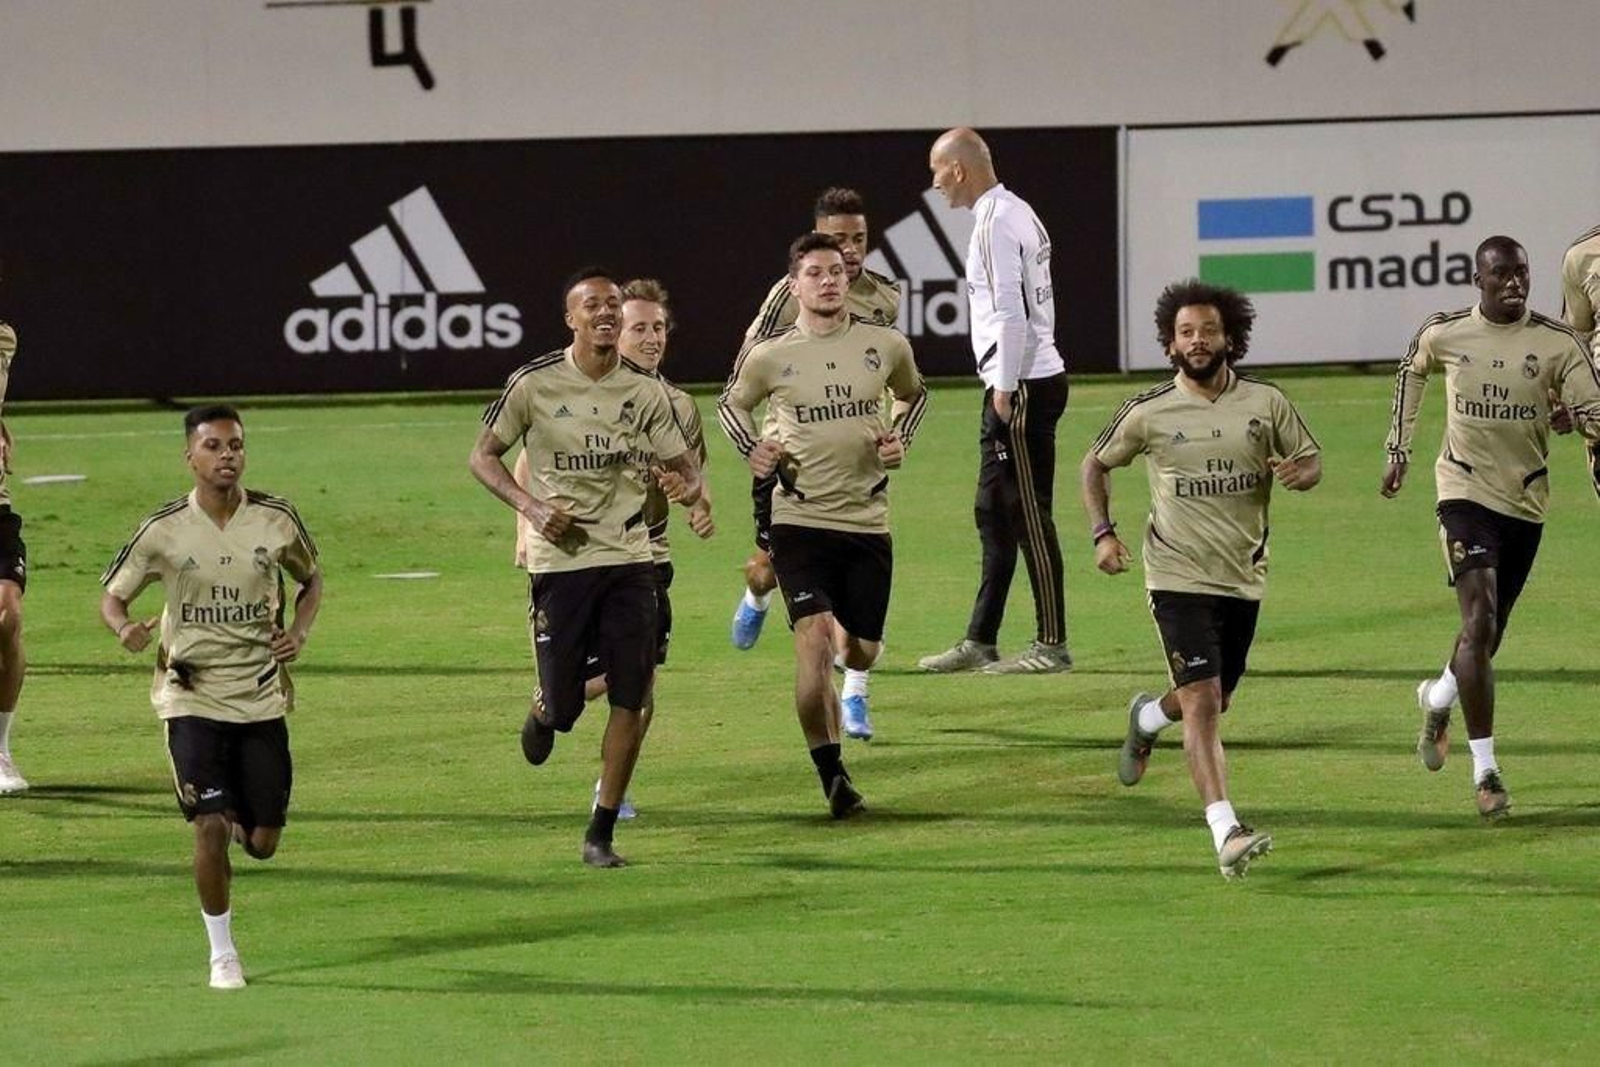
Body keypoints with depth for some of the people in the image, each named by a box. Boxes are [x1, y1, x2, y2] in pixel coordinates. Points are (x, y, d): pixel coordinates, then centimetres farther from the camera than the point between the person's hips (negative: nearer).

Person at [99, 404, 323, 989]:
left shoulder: (276, 519, -3)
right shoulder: (164, 530, -8)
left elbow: (311, 579, 16)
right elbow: (112, 596, 2)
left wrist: (299, 631, -4)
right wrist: (125, 628, -21)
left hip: (262, 696, 2)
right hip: (192, 696, -2)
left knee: (262, 843, 3)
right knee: (211, 828, -14)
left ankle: (239, 816, 41)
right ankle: (222, 953, 4)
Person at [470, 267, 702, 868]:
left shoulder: (645, 392, 4)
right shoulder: (534, 385, -4)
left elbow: (685, 467, 10)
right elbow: (483, 456, 4)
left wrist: (684, 487, -15)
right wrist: (532, 506, -12)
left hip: (630, 559, 2)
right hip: (560, 558, -2)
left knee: (631, 701, -5)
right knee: (562, 703, -2)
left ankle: (601, 834, 5)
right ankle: (543, 715, 38)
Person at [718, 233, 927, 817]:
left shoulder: (886, 346, 1)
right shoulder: (770, 357, -3)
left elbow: (914, 393, 22)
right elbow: (731, 405, 16)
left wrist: (901, 439, 4)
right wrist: (752, 450, -2)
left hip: (868, 520, 3)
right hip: (800, 520, -3)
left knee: (862, 652, 9)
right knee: (815, 638, -18)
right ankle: (831, 774, -11)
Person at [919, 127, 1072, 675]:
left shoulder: (997, 222, -14)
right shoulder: (1016, 213, 17)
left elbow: (1011, 312, -20)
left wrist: (1004, 390, -18)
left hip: (1023, 384, -11)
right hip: (1022, 383, 11)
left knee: (1028, 514, -6)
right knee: (993, 512, 13)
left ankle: (1052, 644, -4)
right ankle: (981, 640, 18)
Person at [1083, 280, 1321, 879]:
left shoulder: (1265, 403, 0)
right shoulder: (1149, 413, -4)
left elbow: (1312, 459, 11)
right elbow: (1096, 464, 11)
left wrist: (1297, 474, -14)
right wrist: (1102, 533, -1)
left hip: (1244, 577, 4)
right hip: (1178, 576, -4)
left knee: (1214, 702, 17)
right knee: (1201, 701, -16)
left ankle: (1146, 718, 52)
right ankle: (1226, 832, -22)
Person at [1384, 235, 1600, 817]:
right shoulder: (1444, 333, -4)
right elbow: (1411, 371, 18)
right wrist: (1399, 448, 17)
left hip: (1527, 500, 3)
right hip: (1466, 491, -3)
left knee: (1489, 632, 16)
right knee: (1479, 622, -18)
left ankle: (1437, 698, 49)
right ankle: (1485, 769, -14)